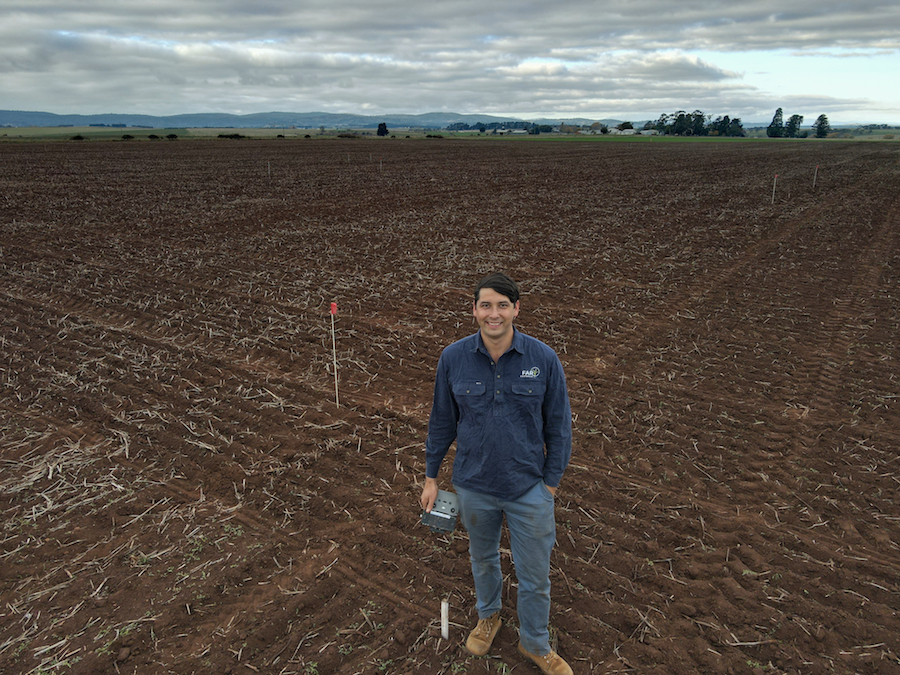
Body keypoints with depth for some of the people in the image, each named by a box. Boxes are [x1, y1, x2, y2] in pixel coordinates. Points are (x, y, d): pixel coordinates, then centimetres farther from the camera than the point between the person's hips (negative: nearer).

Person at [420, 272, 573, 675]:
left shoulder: (544, 360, -15)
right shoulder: (453, 359, -11)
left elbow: (558, 426, -4)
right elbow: (442, 421, 1)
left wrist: (550, 483, -3)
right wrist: (431, 476, 5)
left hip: (529, 489, -1)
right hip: (474, 487, 1)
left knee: (535, 577, 12)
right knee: (482, 559, 25)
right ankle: (488, 616, 55)